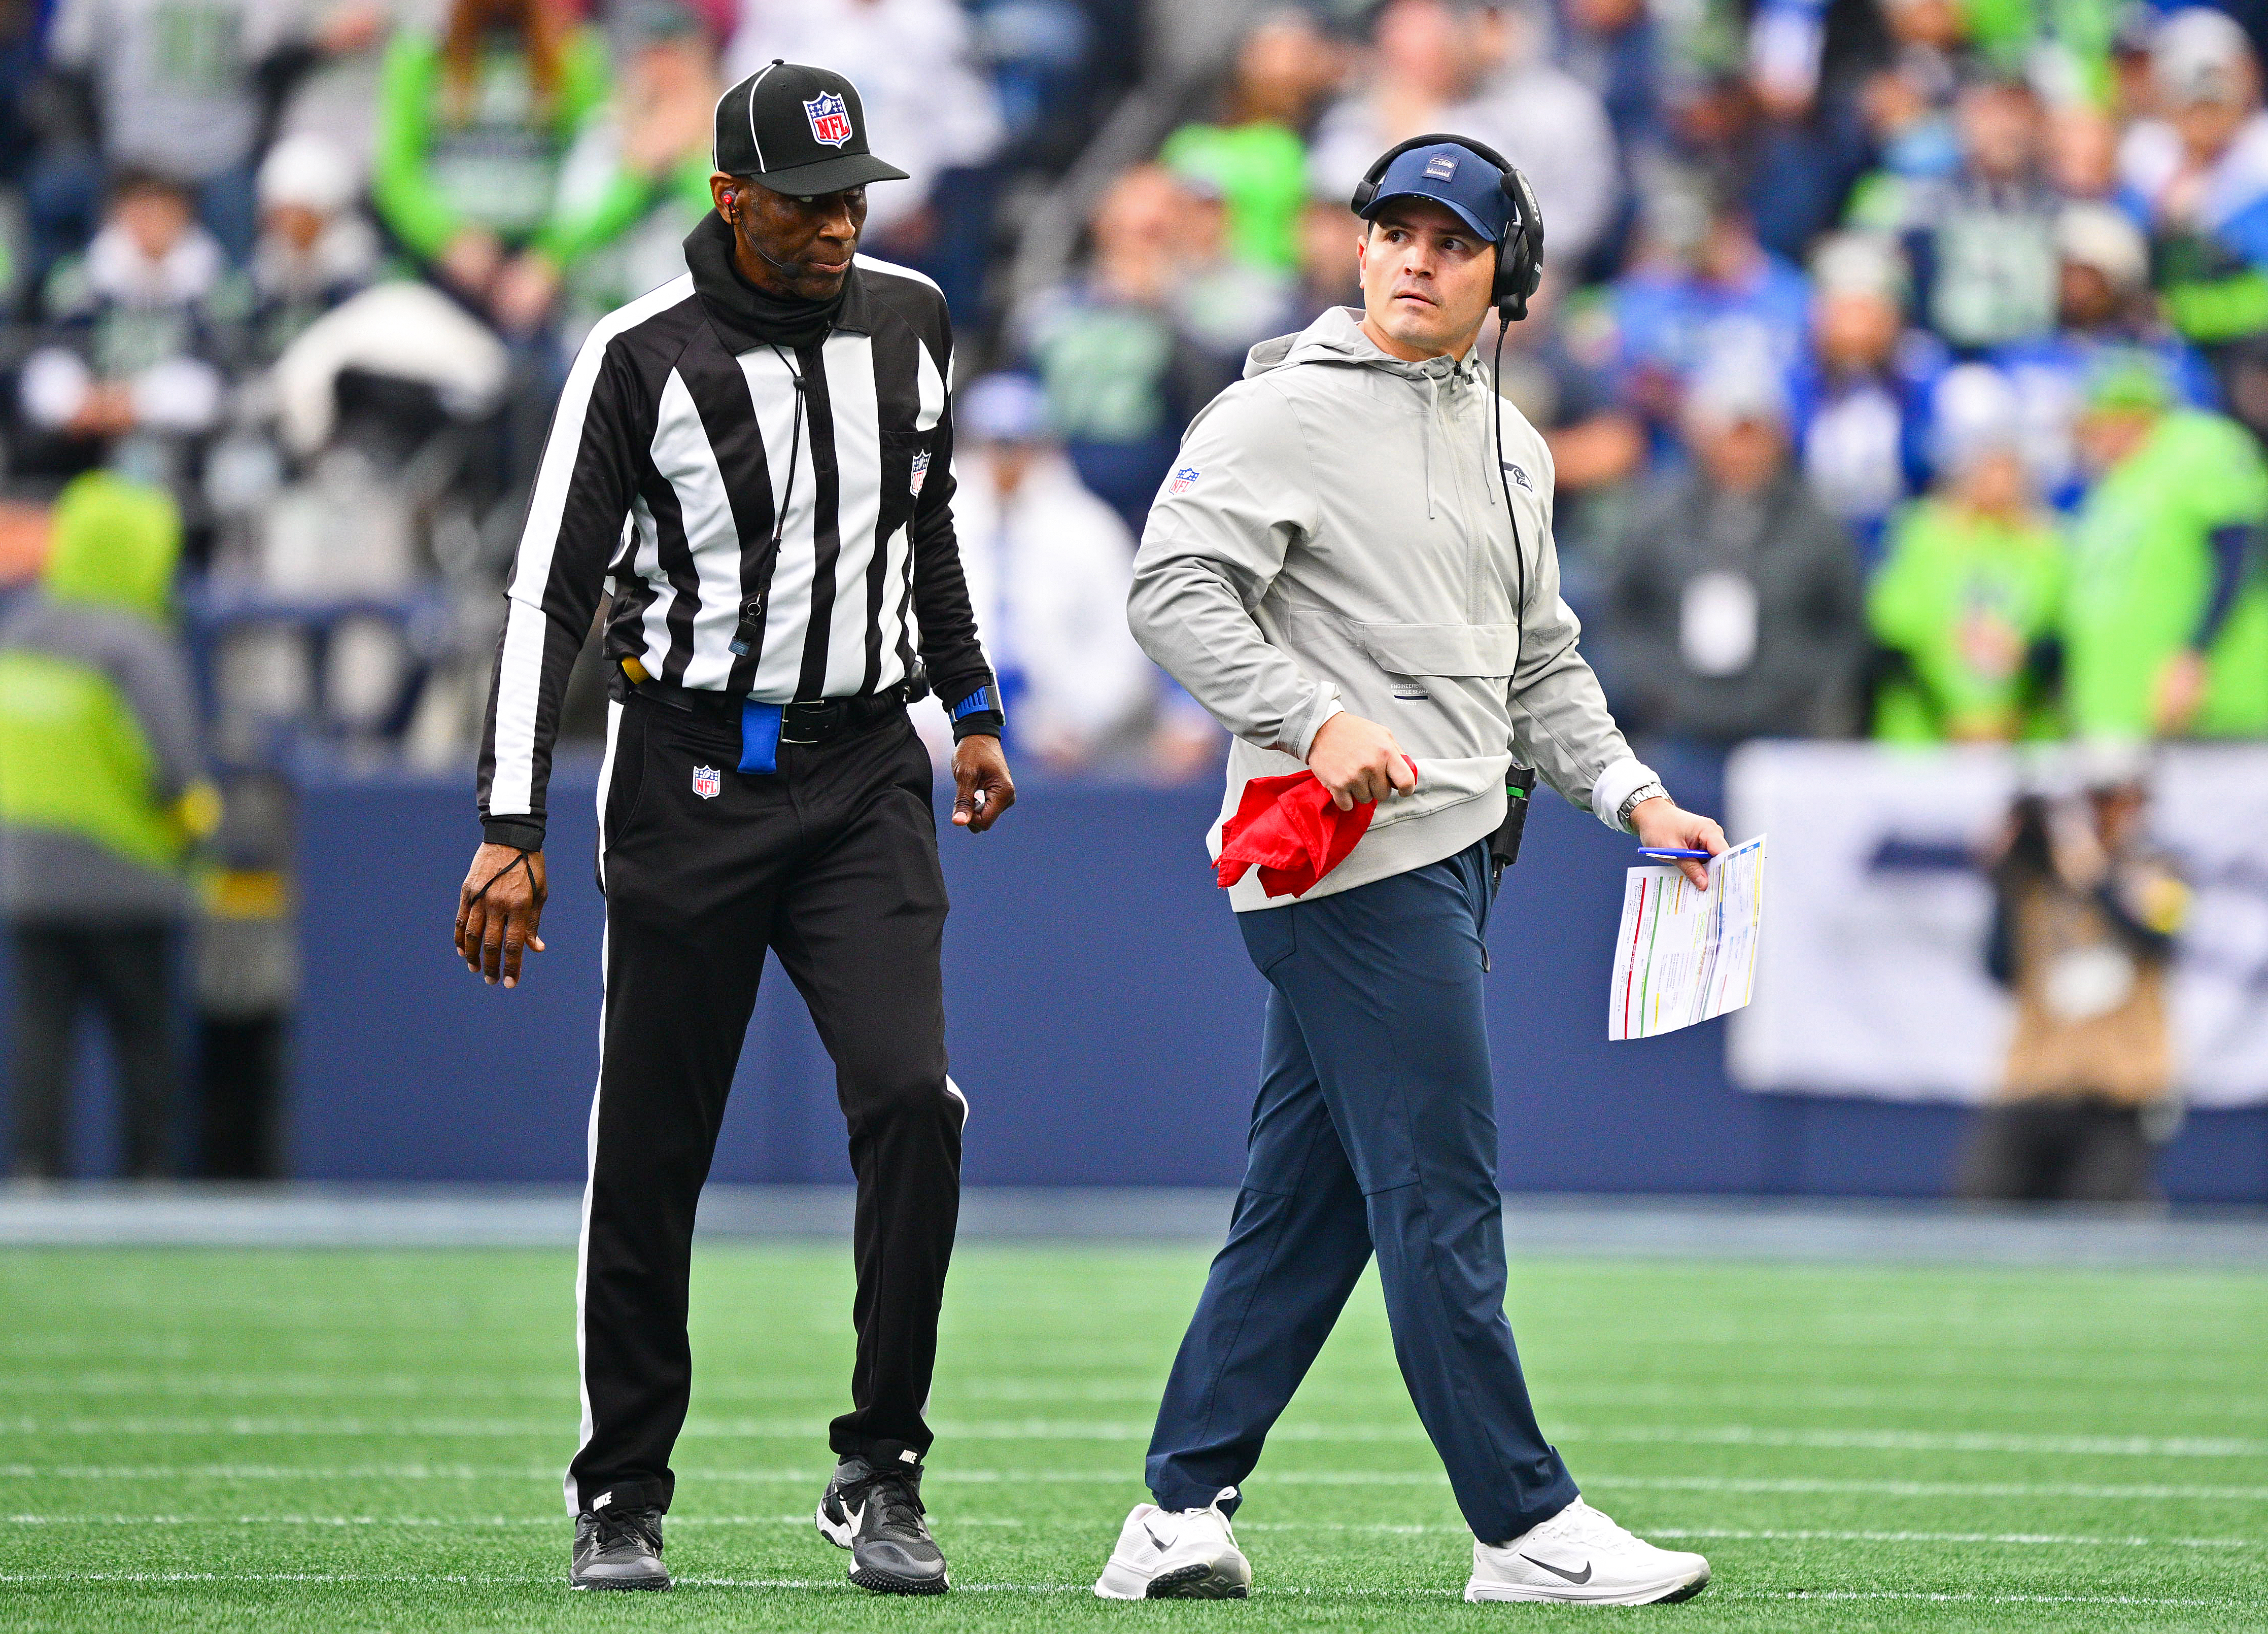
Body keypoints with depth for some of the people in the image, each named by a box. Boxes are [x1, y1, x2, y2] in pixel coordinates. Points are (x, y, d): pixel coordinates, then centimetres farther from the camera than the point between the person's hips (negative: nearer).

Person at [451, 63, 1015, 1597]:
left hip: (864, 775, 3)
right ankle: (622, 1497, 15)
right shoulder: (644, 356, -10)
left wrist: (973, 705, 23)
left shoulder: (909, 320, 4)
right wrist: (512, 831, -12)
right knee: (653, 1143, 1)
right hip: (691, 772, -3)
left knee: (911, 1097, -14)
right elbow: (553, 592, -8)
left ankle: (881, 1478, -5)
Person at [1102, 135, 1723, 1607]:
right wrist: (1318, 720, -25)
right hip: (1350, 862, -8)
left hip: (1453, 852, 8)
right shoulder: (1283, 411, -6)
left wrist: (1634, 795, 12)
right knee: (1444, 1195, -8)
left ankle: (1181, 1511, 14)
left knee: (1307, 1204, 9)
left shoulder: (1515, 449, 18)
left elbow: (1542, 661, 25)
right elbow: (1175, 591, -15)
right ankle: (1526, 1527, -6)